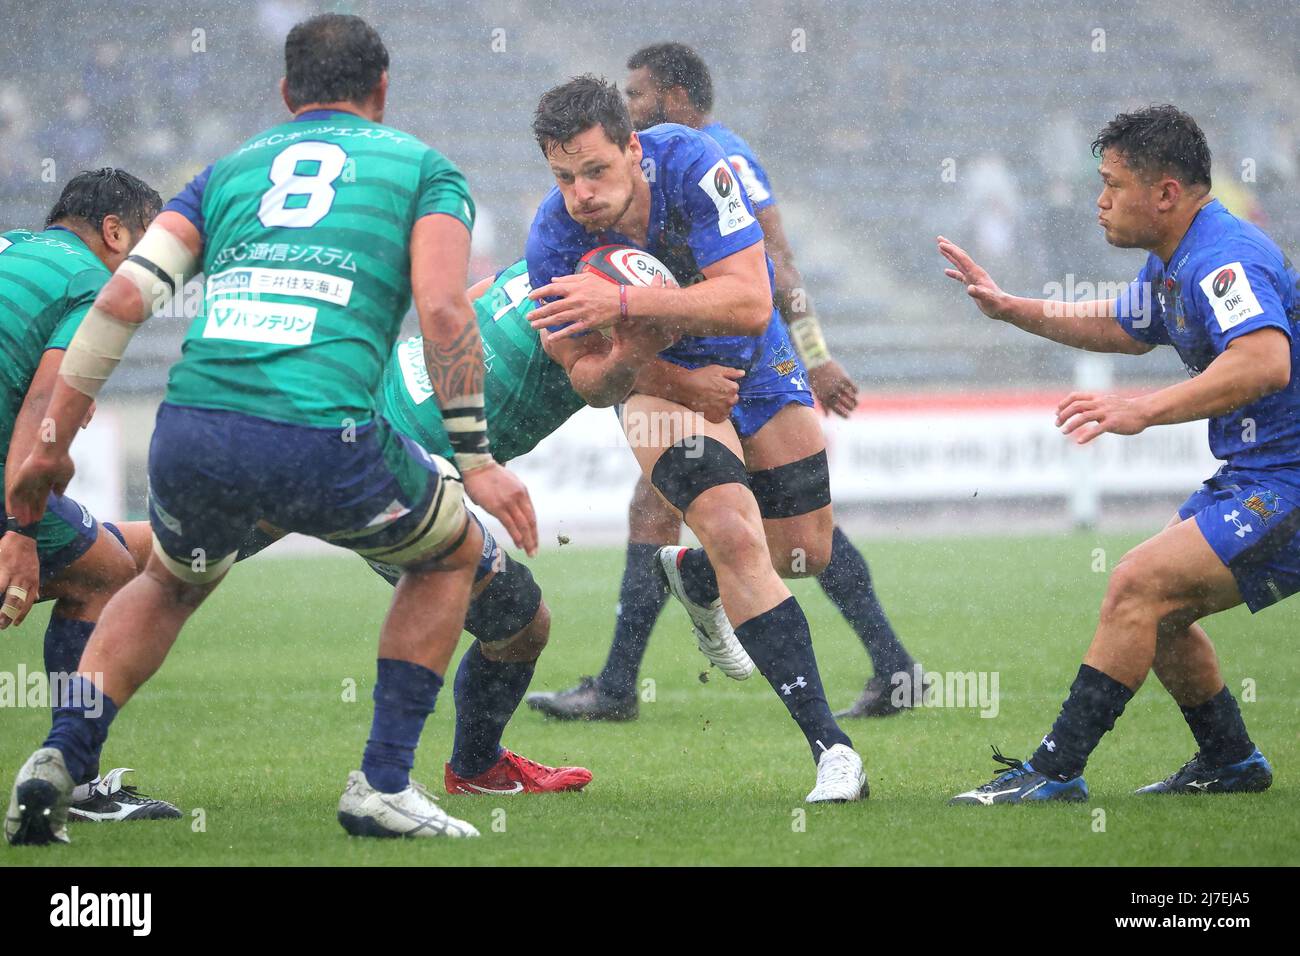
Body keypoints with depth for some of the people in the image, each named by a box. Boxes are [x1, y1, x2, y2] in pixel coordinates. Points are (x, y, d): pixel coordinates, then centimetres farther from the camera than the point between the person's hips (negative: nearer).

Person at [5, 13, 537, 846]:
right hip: (324, 443, -3)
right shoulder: (422, 169, 17)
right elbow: (442, 309, -1)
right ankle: (383, 785, 19)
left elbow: (127, 294, 11)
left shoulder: (229, 170, 24)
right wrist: (477, 462, 2)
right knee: (452, 553, 27)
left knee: (173, 582, 35)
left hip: (191, 434, 3)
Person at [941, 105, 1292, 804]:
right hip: (1252, 477, 11)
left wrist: (1145, 410, -47)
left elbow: (1266, 360, -40)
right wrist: (1011, 309, 23)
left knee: (1139, 585, -18)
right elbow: (1125, 328, 33)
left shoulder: (1224, 259, -22)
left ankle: (1055, 771, -17)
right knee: (1155, 610, 14)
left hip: (1283, 484, -11)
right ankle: (1228, 760, 28)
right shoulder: (1172, 261, 11)